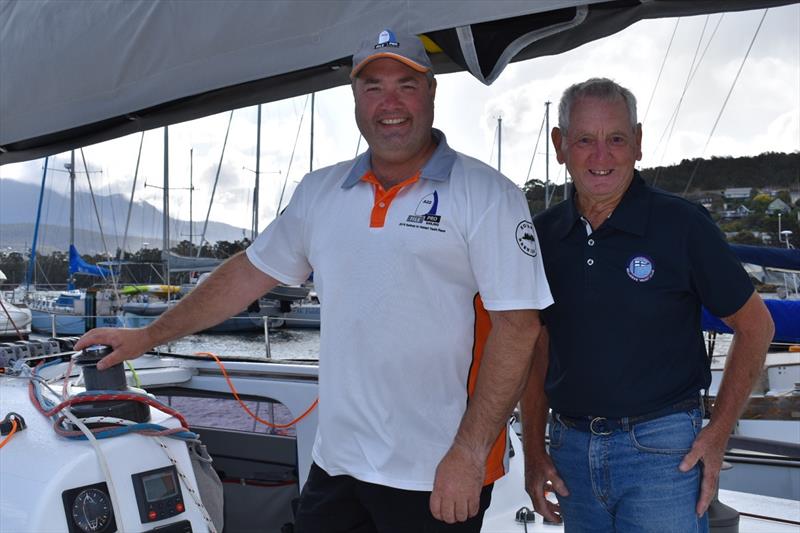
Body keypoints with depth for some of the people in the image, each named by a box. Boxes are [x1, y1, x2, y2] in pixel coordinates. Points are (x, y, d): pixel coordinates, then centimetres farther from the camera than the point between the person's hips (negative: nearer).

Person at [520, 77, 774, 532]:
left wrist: (718, 433, -7)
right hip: (571, 450, 4)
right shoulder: (543, 235, 4)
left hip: (661, 448, -4)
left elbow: (755, 324, 0)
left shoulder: (682, 225, -8)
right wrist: (534, 452, 6)